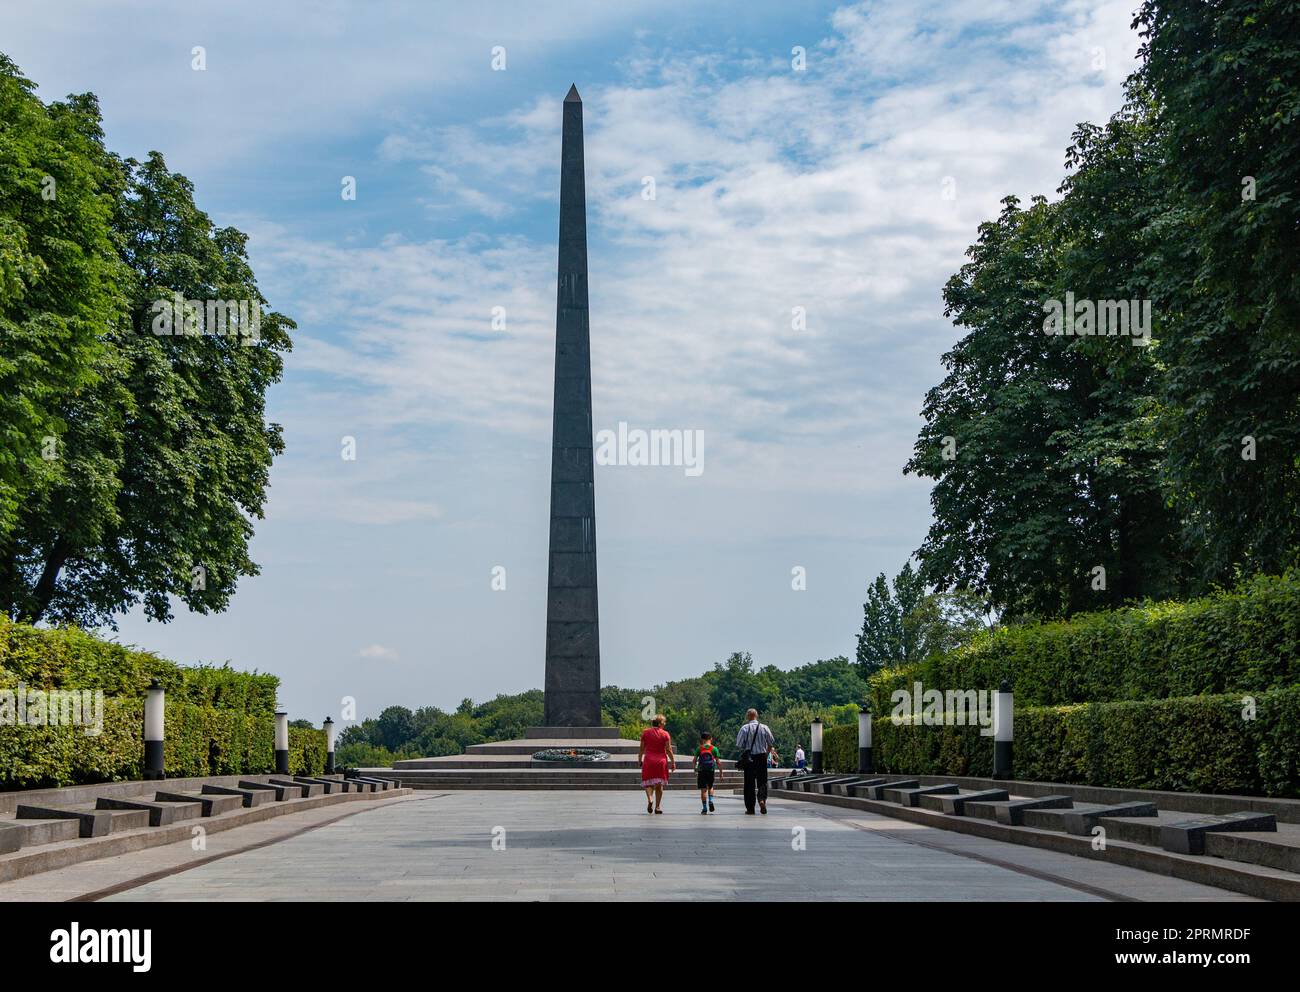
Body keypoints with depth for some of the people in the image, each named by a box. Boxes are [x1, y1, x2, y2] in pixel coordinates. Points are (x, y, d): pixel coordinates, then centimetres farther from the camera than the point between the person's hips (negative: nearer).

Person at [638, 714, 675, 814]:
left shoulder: (645, 732, 2)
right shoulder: (665, 734, -2)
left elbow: (642, 749, 5)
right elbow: (668, 750, -3)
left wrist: (639, 760, 16)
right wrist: (673, 762, 5)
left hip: (648, 760, 0)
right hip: (661, 761, 0)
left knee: (648, 783, 5)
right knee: (659, 785, 9)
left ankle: (650, 799, -23)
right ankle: (657, 807, 7)